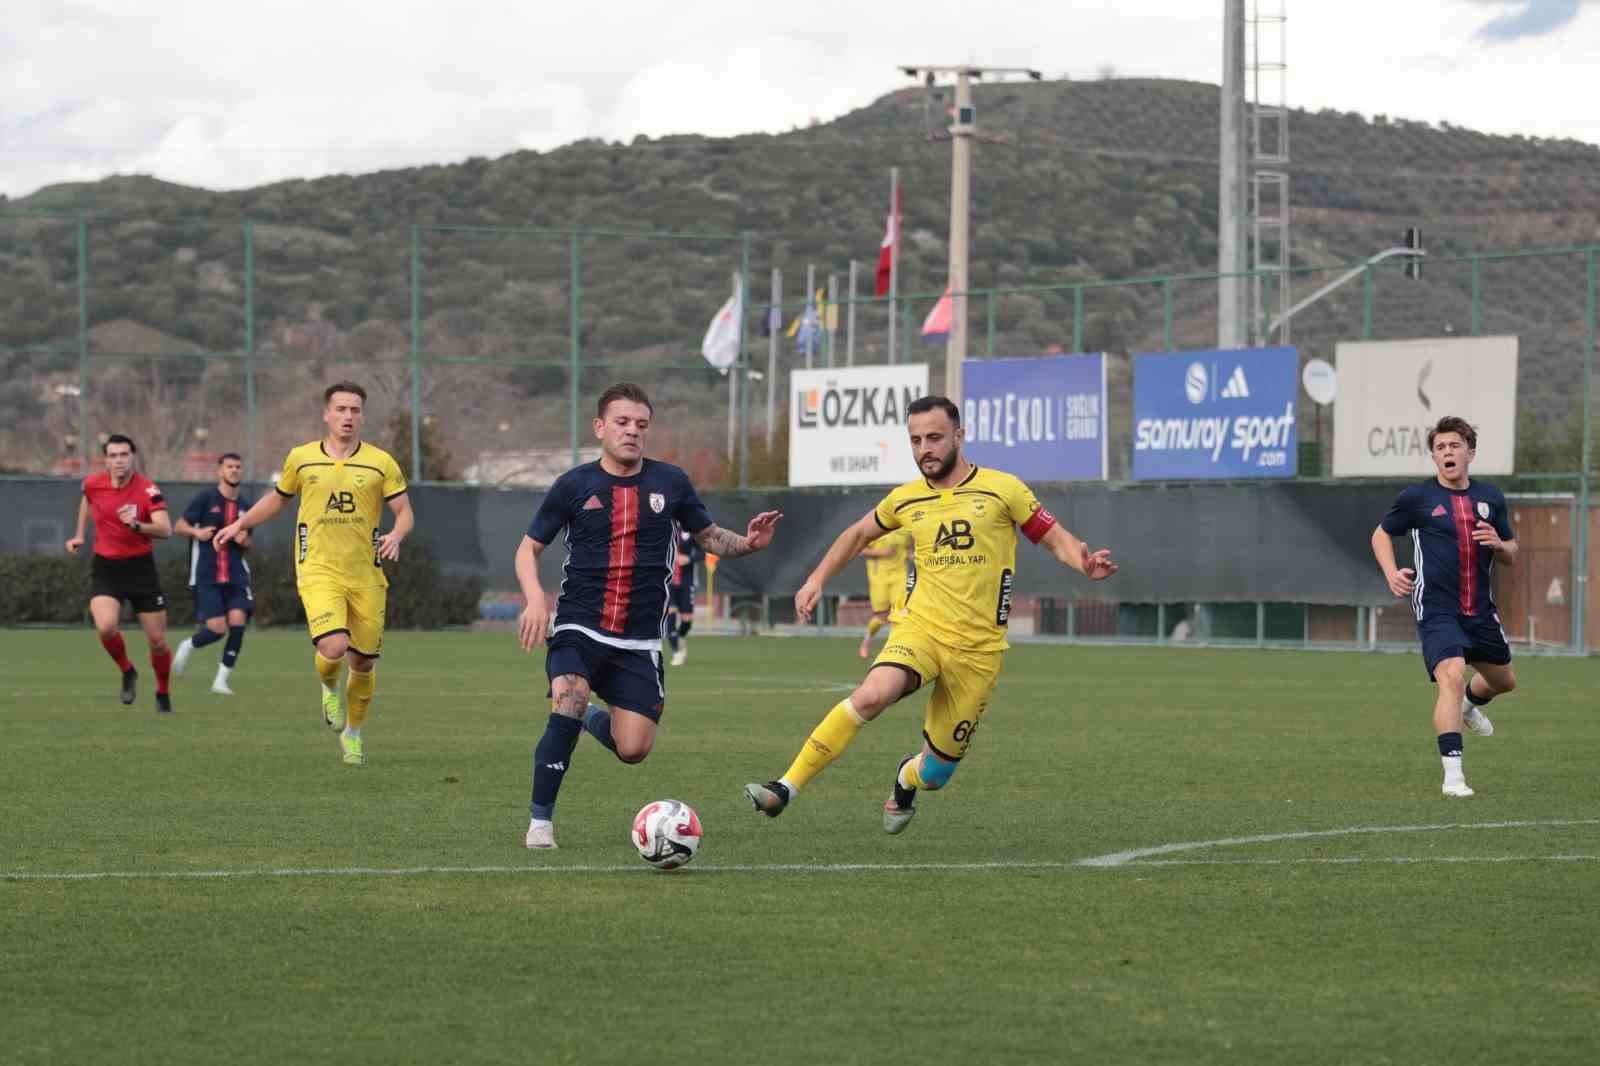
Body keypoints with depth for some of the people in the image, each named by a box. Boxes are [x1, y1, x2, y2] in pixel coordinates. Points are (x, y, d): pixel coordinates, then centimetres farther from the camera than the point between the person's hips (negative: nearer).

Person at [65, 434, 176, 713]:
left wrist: (136, 525, -41)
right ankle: (127, 673, 6)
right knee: (106, 627, -24)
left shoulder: (147, 489, -15)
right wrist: (80, 535, 18)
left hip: (141, 567, -1)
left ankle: (163, 694, 29)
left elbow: (166, 530, -26)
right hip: (105, 569, 1)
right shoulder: (93, 484, -4)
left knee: (158, 642, 2)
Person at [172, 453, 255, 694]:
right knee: (217, 628, -11)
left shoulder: (246, 505, 12)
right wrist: (197, 532, -21)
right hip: (206, 576, -4)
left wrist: (244, 541, -2)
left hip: (236, 576, 4)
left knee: (237, 623, -13)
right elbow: (179, 526, 0)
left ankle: (221, 680, -2)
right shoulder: (205, 498, -2)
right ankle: (188, 646, 23)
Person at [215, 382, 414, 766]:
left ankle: (353, 732, 32)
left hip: (367, 576, 1)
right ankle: (329, 688, 13)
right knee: (334, 646, -24)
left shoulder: (381, 463, 1)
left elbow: (404, 511, 2)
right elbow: (278, 498, 22)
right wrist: (238, 525, 18)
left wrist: (396, 534, -19)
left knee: (364, 663, 7)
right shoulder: (301, 458, 5)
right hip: (319, 572, -1)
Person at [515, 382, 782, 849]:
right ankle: (540, 820, -16)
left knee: (634, 750, -6)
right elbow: (529, 547, 7)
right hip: (579, 629, -2)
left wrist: (748, 543, -7)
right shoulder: (575, 485, 0)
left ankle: (597, 720, 31)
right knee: (567, 705, -29)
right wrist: (535, 599, -12)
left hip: (639, 642, 2)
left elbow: (708, 535, 15)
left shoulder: (669, 482, 4)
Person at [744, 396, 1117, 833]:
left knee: (936, 771, 4)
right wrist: (817, 579, 17)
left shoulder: (1001, 489, -1)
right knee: (871, 695, -31)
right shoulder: (905, 500, 8)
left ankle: (907, 778, 44)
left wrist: (1084, 564, -19)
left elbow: (1056, 539, 1)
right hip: (921, 627, 1)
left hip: (978, 646, -1)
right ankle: (785, 788, -30)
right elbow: (859, 534, 27)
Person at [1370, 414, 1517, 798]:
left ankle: (1470, 704, 59)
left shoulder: (1490, 498, 7)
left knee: (1503, 680, 22)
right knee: (1453, 675, -25)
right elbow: (1381, 535, 11)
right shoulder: (1417, 497, -4)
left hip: (1480, 609, 5)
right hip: (1435, 608, -5)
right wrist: (1392, 574, -6)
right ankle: (1453, 774, -24)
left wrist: (1498, 544, -8)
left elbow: (1511, 554, 17)